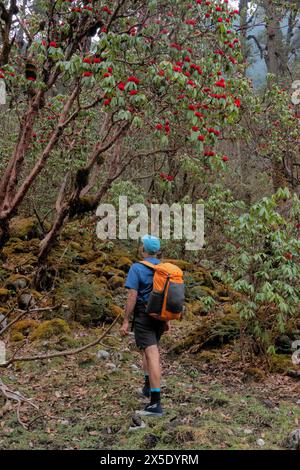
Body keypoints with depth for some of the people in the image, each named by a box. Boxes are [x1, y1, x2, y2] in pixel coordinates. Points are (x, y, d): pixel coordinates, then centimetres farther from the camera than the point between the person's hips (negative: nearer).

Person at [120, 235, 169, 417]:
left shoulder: (137, 268, -11)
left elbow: (132, 297, -16)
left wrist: (126, 321, -10)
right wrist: (168, 319, 18)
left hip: (143, 316, -6)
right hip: (160, 316, 6)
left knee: (152, 355, -11)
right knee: (151, 349, 27)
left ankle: (156, 403, -13)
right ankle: (148, 387, 36)